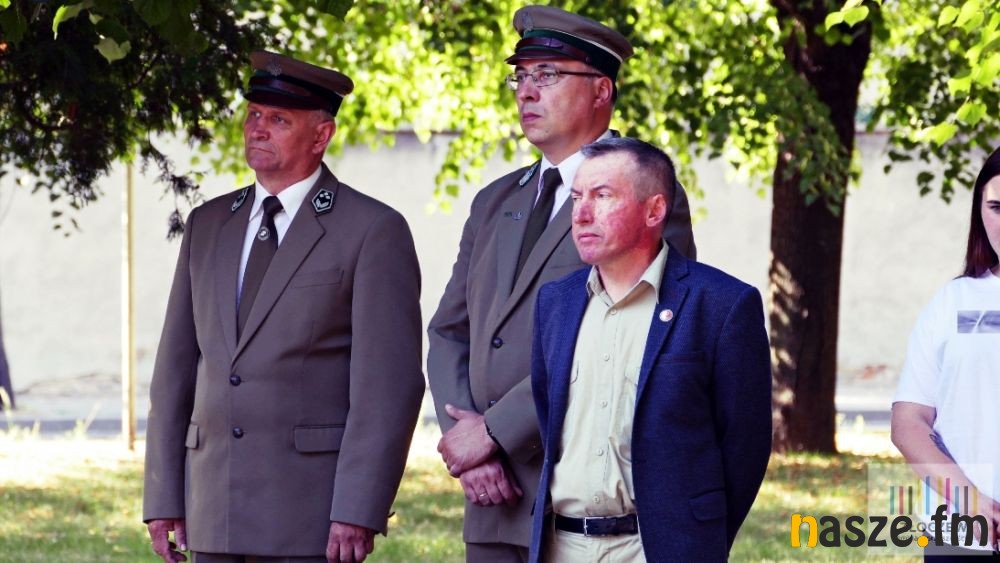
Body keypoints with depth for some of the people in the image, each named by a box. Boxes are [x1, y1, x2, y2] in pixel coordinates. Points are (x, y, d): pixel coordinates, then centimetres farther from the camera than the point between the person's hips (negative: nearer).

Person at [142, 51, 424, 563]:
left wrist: (358, 512, -16)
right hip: (214, 517, 6)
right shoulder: (208, 226, 15)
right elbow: (175, 368, 15)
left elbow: (389, 383, -9)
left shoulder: (373, 231, -3)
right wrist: (163, 498, 8)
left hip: (313, 514, -6)